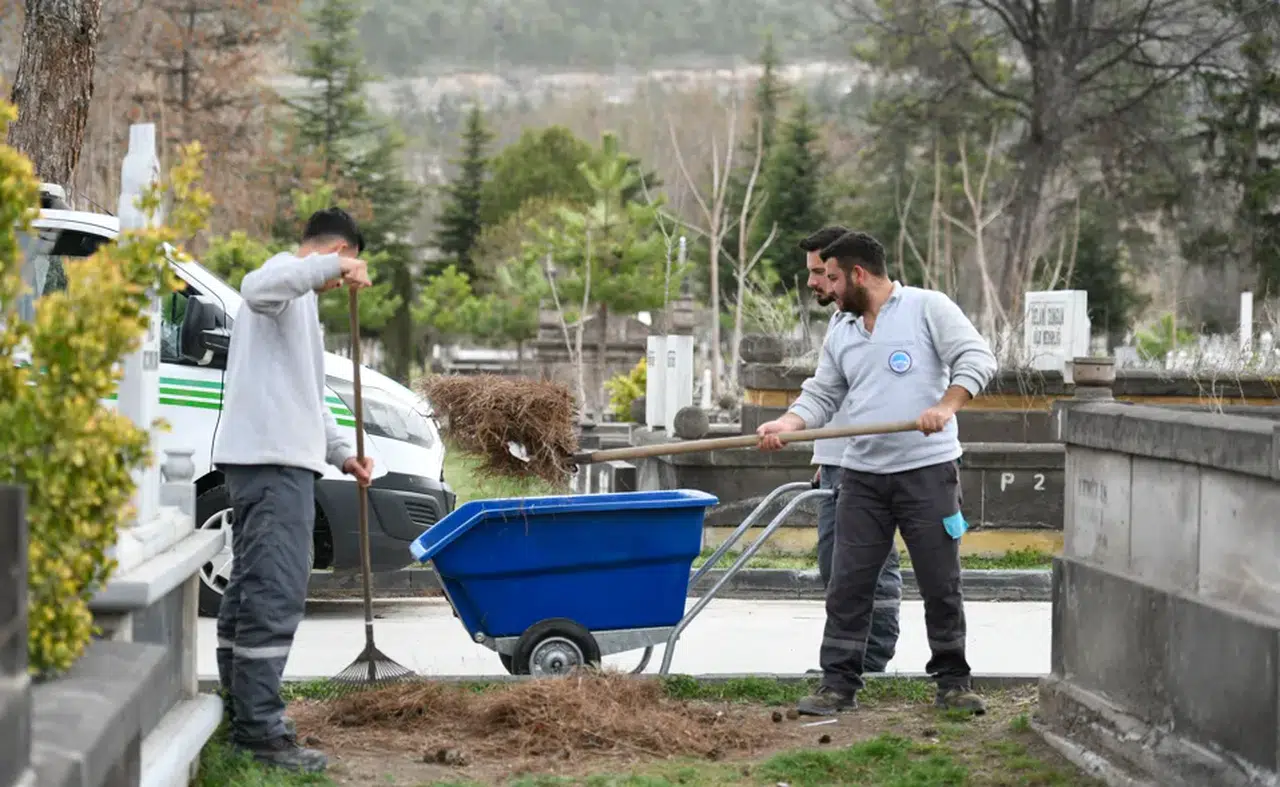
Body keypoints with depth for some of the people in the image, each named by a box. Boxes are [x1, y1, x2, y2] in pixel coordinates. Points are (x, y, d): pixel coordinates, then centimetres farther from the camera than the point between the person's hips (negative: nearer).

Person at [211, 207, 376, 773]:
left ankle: (241, 715, 20)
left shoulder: (301, 298, 28)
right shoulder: (286, 273, -4)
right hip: (273, 460, -11)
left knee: (250, 590, 14)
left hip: (275, 459, 11)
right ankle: (261, 731, -16)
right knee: (276, 596, -14)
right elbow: (258, 287, -33)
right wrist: (334, 267, -34)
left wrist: (341, 452, 28)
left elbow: (309, 396, 34)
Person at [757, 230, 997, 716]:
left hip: (928, 470, -5)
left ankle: (953, 682, 12)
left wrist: (946, 406, -22)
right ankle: (839, 684, 6)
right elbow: (820, 396, 15)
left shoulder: (927, 307, -2)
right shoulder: (841, 334, 17)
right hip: (862, 476, 5)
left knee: (941, 585, 1)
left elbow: (976, 359, -9)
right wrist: (785, 425, -3)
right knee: (848, 585, 1)